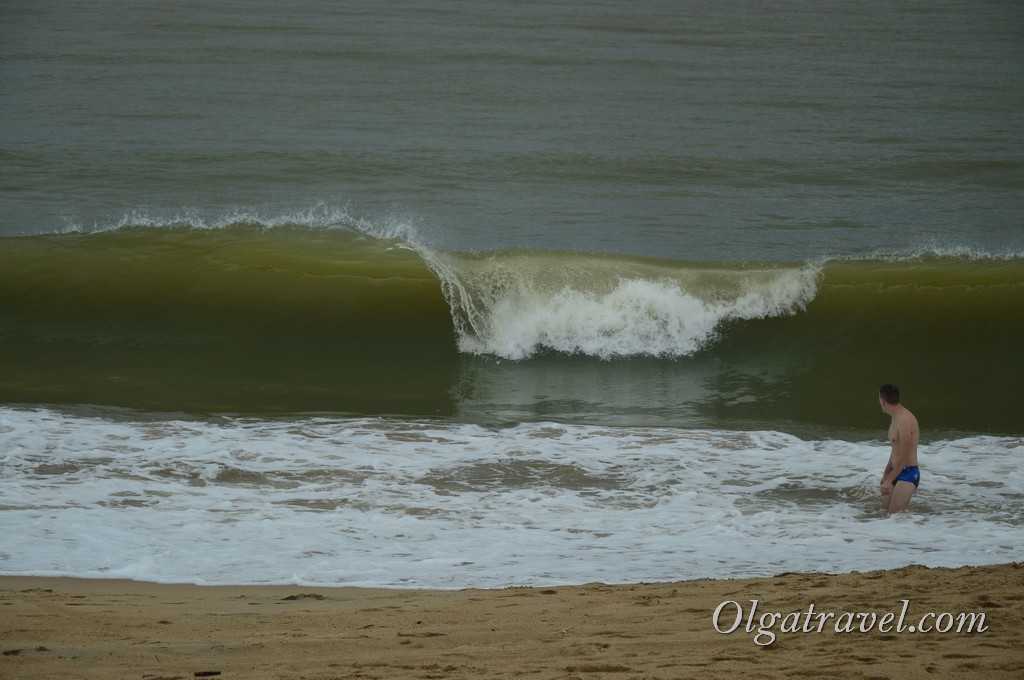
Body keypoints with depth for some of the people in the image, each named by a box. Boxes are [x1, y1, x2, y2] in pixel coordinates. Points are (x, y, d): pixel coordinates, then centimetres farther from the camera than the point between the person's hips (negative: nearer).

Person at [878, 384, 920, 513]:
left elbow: (904, 456, -22)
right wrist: (886, 474, 26)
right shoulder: (896, 418, 12)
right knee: (884, 508, 7)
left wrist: (889, 480, -19)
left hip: (908, 473, -10)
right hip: (896, 472, 10)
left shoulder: (904, 420, -20)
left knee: (895, 513, -18)